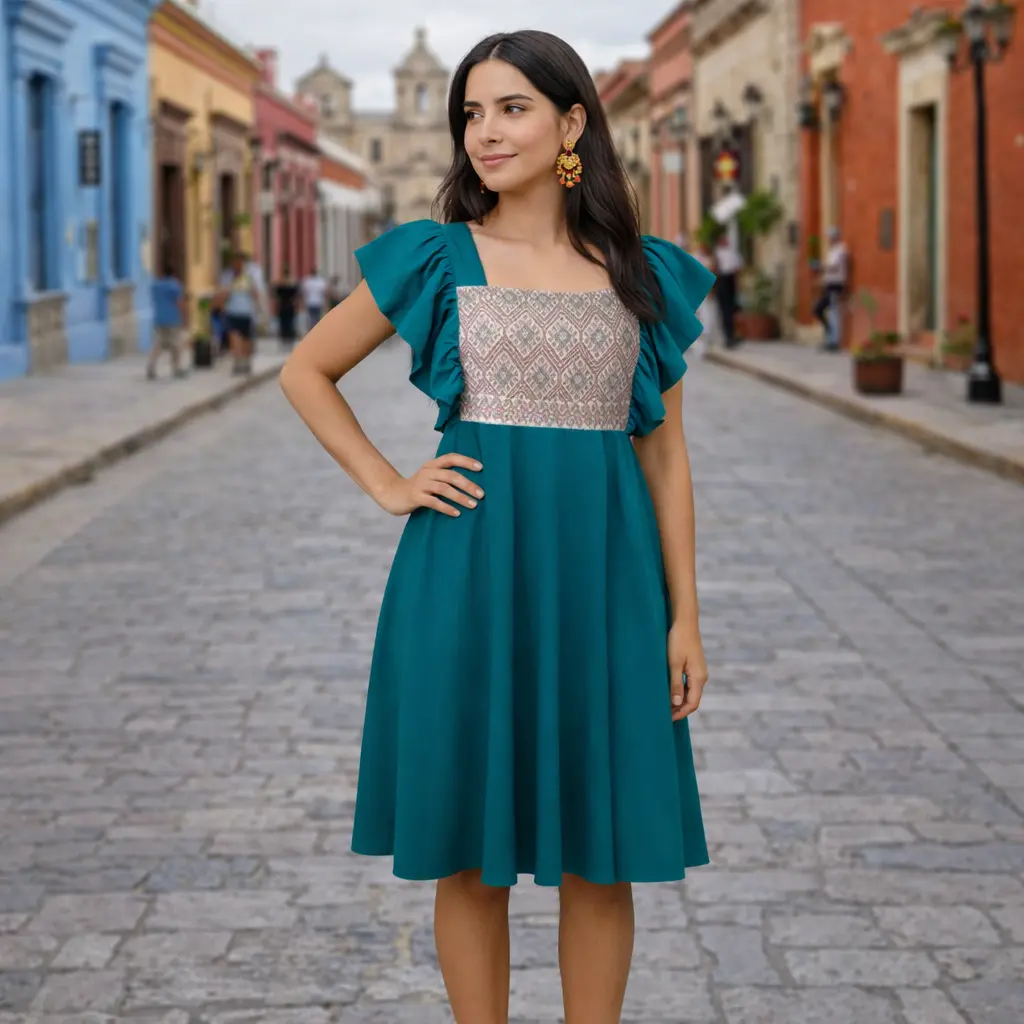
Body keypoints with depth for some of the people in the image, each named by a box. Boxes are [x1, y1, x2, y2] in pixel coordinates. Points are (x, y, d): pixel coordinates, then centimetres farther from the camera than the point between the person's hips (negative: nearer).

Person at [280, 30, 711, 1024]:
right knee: (470, 844, 5)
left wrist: (685, 616, 3)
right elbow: (305, 371, 12)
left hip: (603, 570, 1)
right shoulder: (434, 259, 3)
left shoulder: (646, 274, 7)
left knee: (599, 849, 6)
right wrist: (388, 486, 1)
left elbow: (665, 450, 7)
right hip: (470, 568, -1)